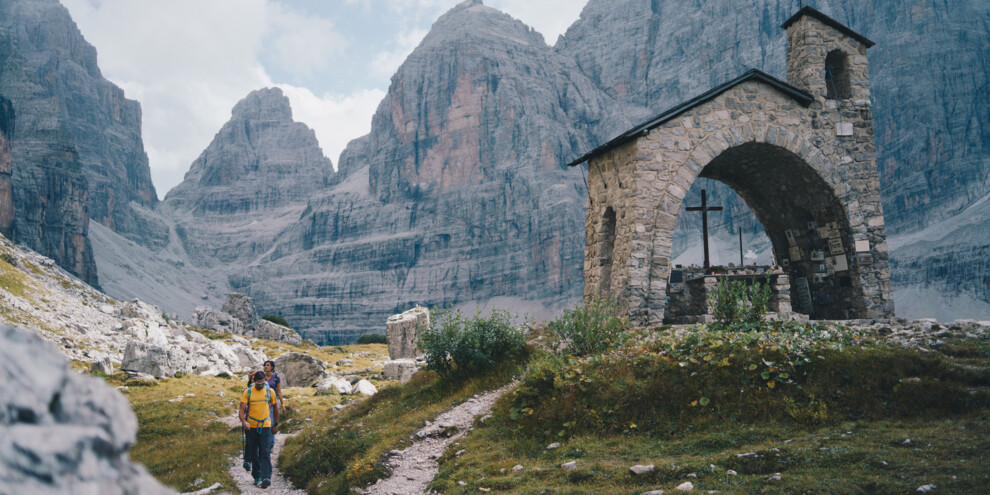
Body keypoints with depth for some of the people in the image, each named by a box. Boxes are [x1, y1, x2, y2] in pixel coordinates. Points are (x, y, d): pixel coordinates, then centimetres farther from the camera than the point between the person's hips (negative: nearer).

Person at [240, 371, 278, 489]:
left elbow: (275, 408, 12)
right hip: (251, 427, 1)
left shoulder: (269, 391, 0)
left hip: (265, 426, -1)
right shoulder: (247, 392, -3)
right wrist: (243, 421, -28)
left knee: (265, 452, -11)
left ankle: (266, 477, -16)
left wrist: (275, 425, 15)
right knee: (254, 453, 8)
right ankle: (257, 477, 20)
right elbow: (242, 409, -8)